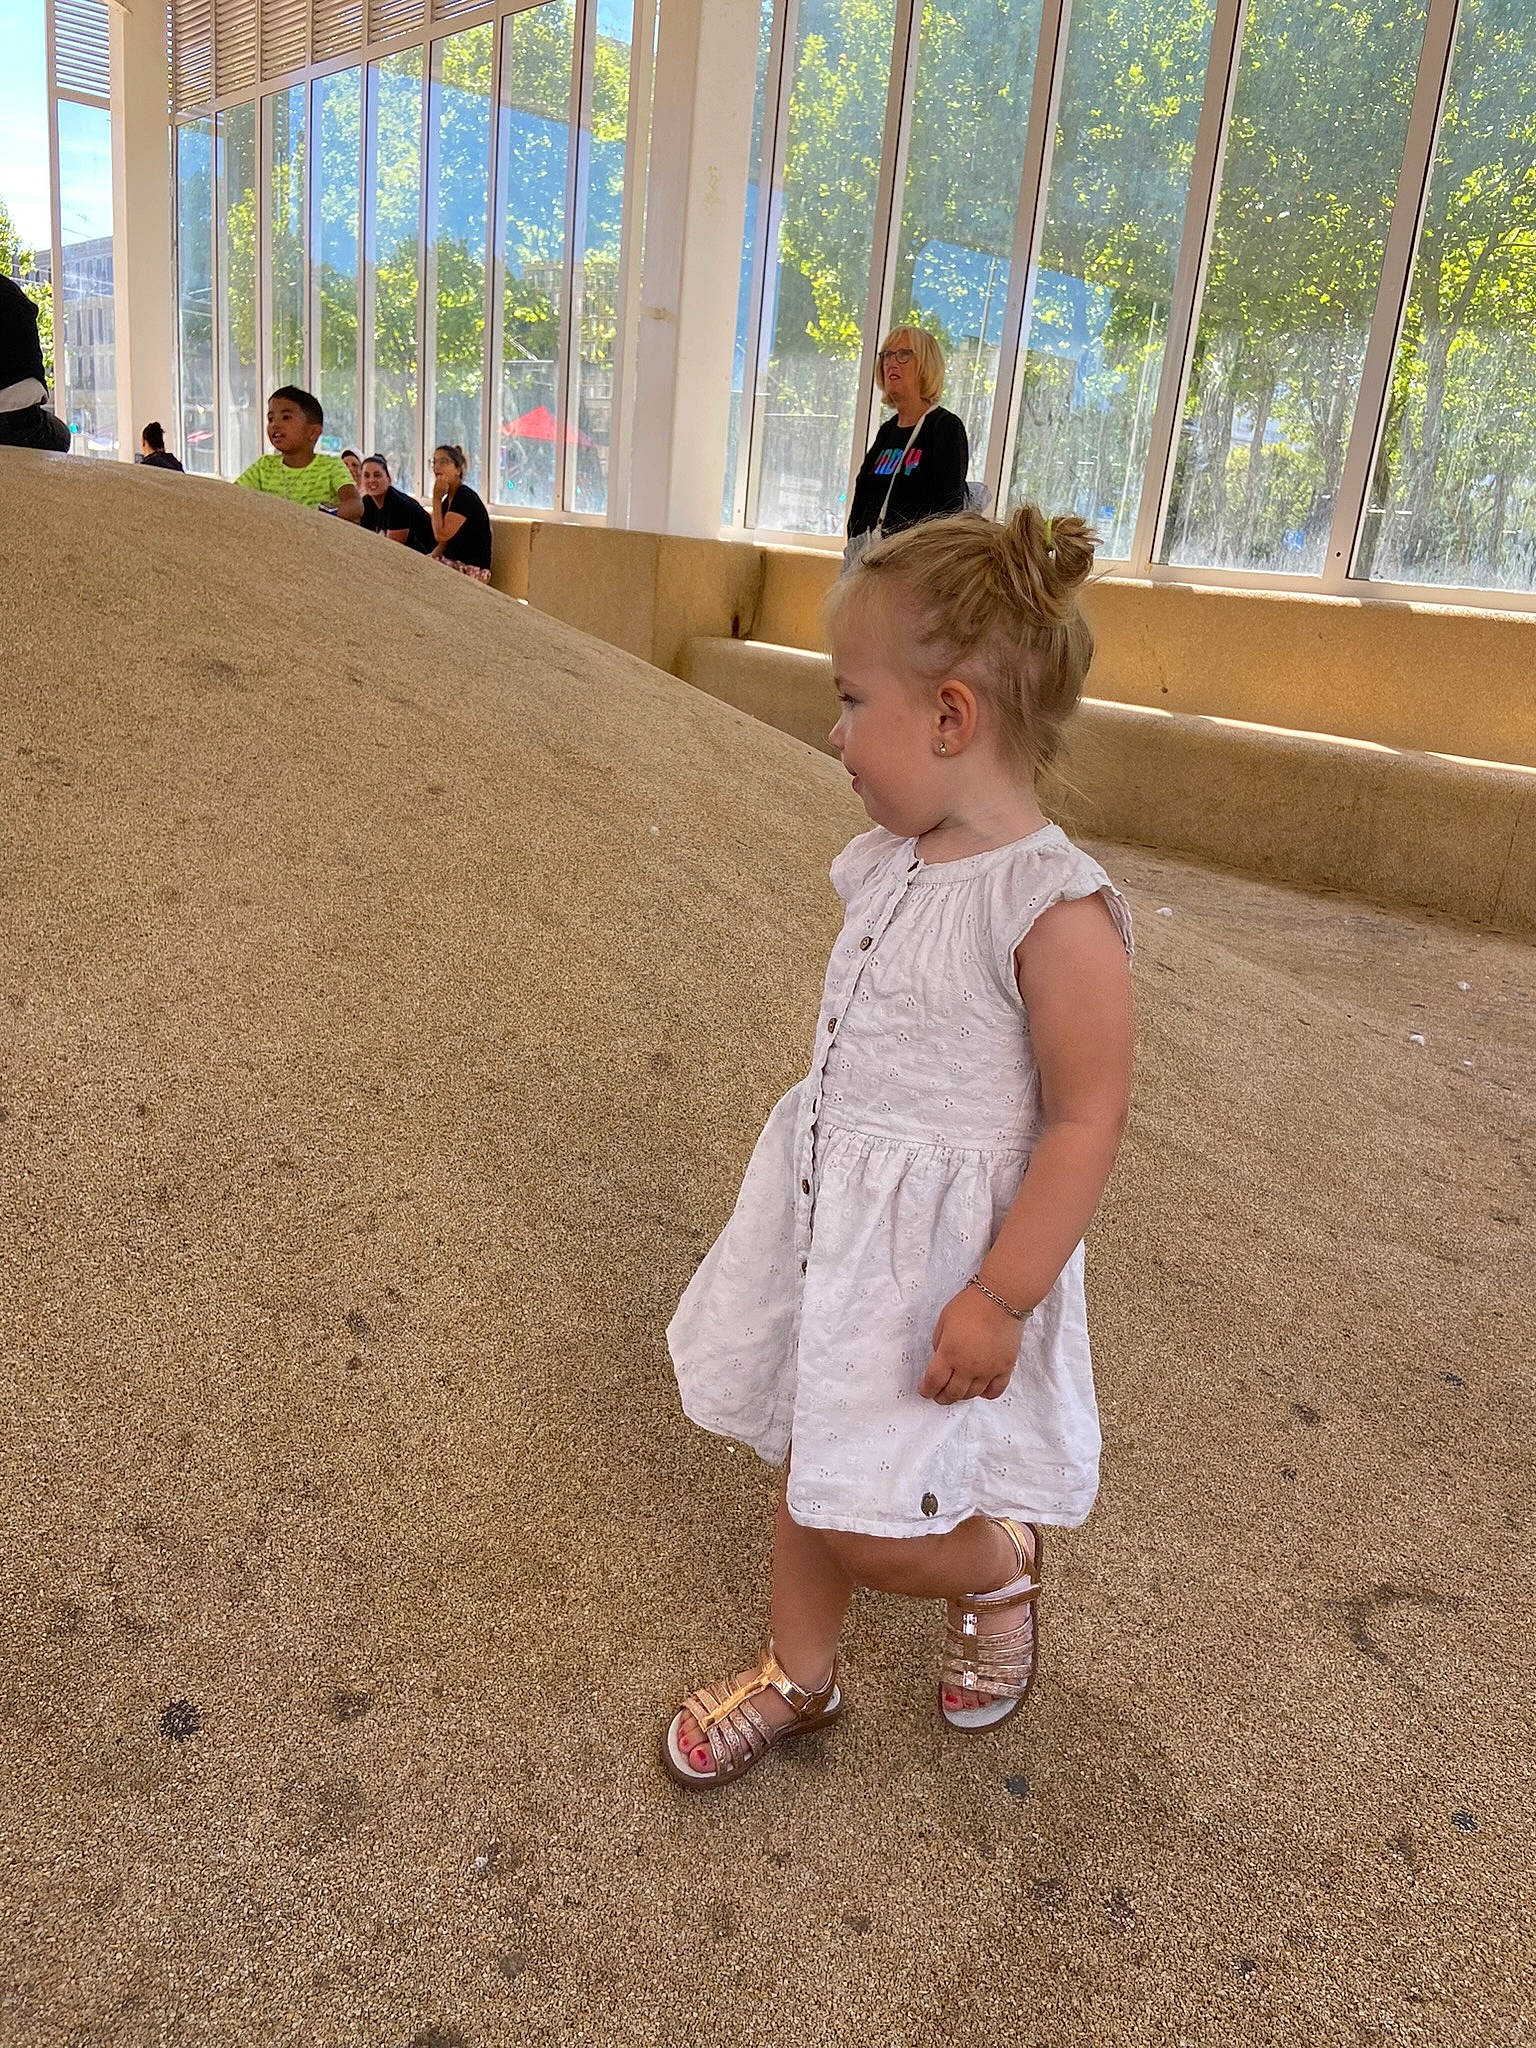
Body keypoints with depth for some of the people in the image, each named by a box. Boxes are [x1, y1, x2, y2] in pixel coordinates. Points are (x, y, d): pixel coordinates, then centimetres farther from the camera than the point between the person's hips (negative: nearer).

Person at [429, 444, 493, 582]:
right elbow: (443, 544, 13)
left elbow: (441, 535, -20)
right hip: (452, 565, 8)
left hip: (471, 570, -8)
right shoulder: (448, 499, 13)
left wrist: (436, 498, -13)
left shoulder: (466, 497, -14)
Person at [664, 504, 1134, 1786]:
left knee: (869, 1526, 1)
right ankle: (800, 1674, 43)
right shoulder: (893, 863, 1)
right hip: (833, 1220, 8)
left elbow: (1087, 1124, -21)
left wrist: (999, 1298, -20)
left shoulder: (1054, 910, -24)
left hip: (946, 1251, -7)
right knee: (814, 1466, 20)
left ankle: (1005, 1564, 34)